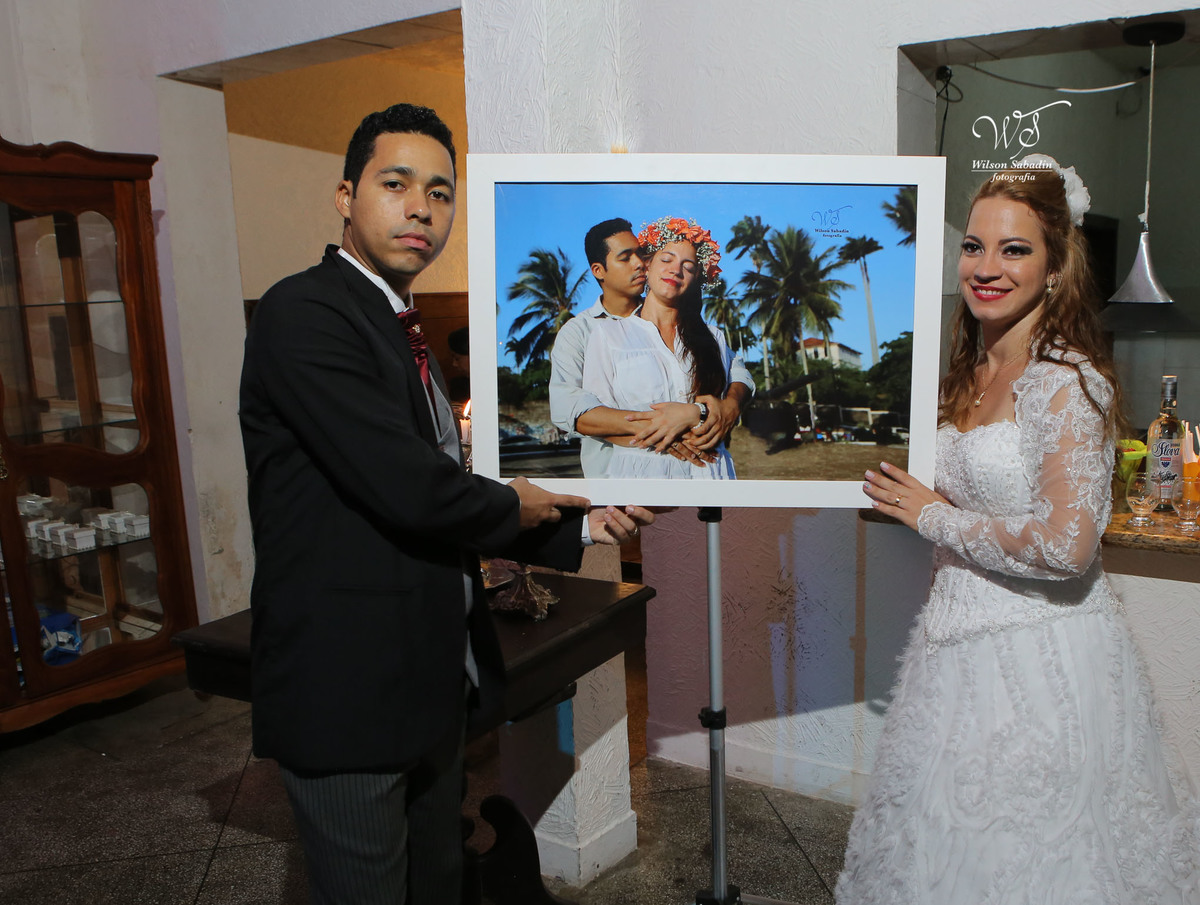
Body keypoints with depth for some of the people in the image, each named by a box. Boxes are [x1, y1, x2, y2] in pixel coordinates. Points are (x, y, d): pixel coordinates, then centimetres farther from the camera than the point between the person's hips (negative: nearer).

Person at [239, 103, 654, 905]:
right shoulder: (304, 311, -17)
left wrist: (582, 526, 9)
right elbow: (408, 489, -26)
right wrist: (513, 507, -6)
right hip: (347, 689, -9)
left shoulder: (402, 329, 13)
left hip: (429, 680, 9)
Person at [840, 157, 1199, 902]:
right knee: (953, 841, 20)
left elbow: (1067, 545, -25)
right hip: (967, 639, 8)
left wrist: (934, 517, -15)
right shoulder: (970, 373, 7)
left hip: (1041, 654, -8)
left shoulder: (1067, 380, -17)